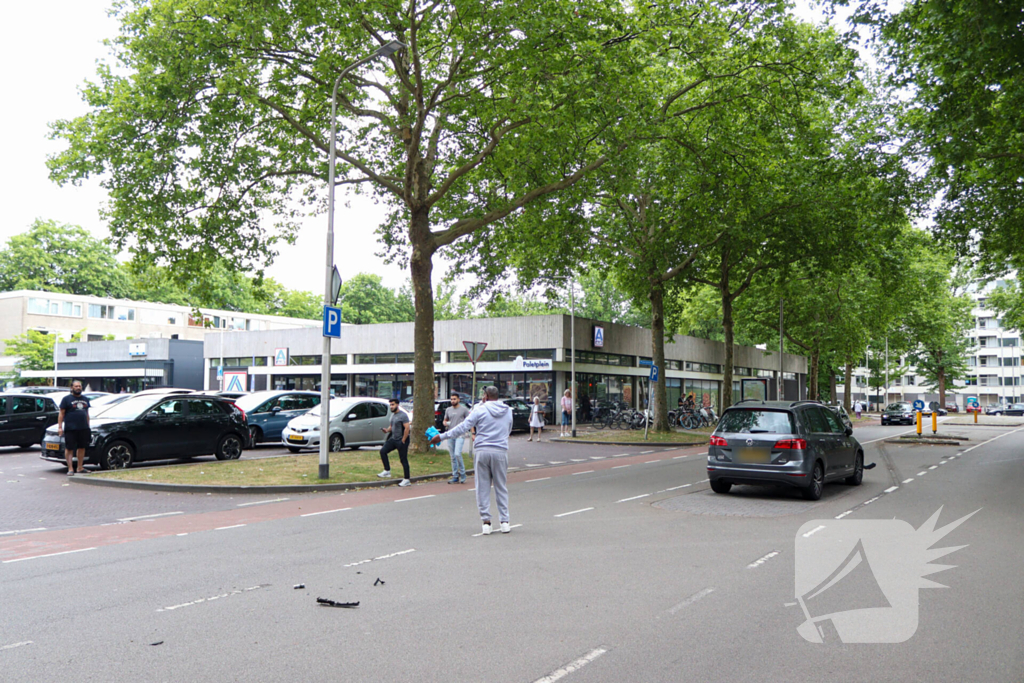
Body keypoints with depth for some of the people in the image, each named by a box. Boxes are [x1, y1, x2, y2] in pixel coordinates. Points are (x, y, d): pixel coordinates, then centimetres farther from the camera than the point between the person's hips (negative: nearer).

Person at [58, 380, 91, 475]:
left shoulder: (85, 399, 18)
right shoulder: (66, 399, 1)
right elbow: (61, 414, -2)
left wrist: (88, 427, 18)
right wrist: (60, 427, -10)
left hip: (83, 428, 5)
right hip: (70, 428, -5)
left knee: (82, 447, 8)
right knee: (69, 448, -4)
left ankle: (80, 467, 17)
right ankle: (70, 469, -2)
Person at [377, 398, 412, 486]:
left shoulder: (403, 415, -15)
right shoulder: (393, 415, 12)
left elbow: (407, 428, -21)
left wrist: (403, 441, -21)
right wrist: (387, 430, 0)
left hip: (401, 440, -9)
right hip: (393, 439, 9)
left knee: (404, 460, -3)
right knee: (383, 451, -2)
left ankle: (406, 480, 4)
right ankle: (387, 471, 4)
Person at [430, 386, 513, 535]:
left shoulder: (480, 410, -3)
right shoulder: (508, 411, 9)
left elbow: (463, 427, -6)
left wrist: (442, 436, -1)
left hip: (481, 451, -2)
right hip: (500, 451, 2)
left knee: (482, 487, 5)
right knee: (501, 488, 10)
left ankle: (485, 521, 2)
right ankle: (504, 521, 8)